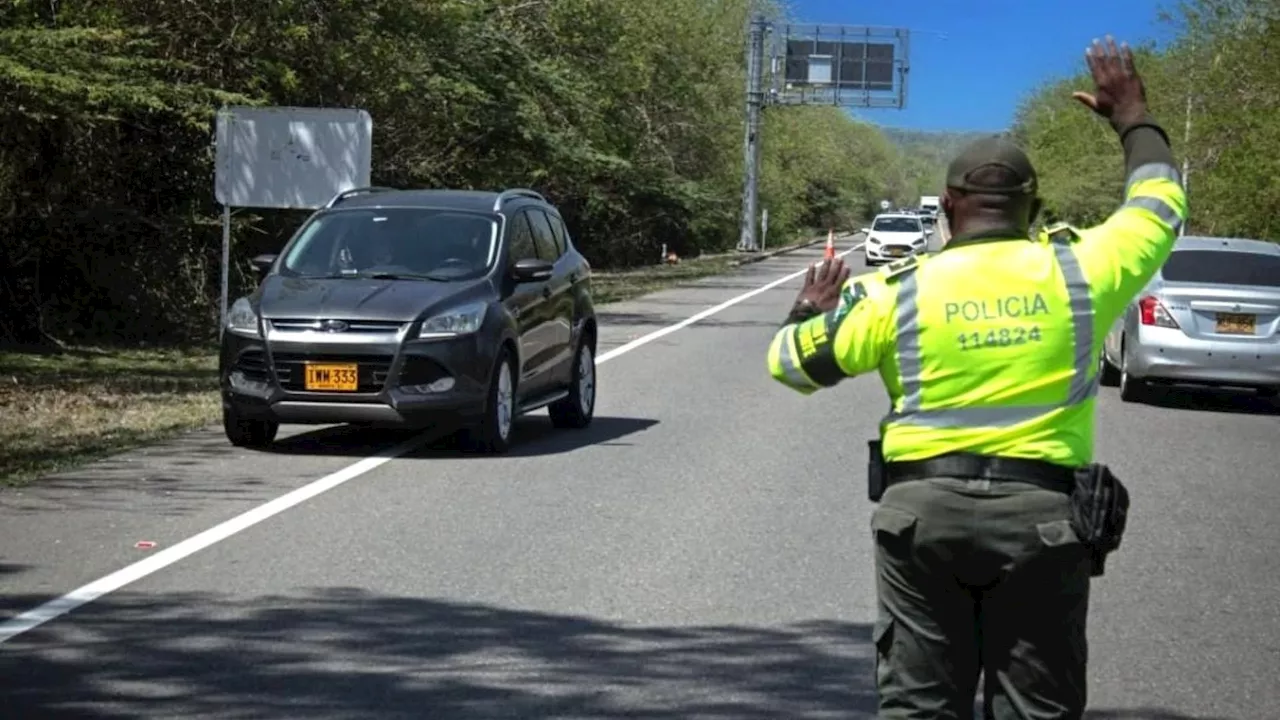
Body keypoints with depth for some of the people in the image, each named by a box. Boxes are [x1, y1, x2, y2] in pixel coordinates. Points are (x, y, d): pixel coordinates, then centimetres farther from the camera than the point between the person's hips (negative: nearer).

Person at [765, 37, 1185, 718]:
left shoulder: (897, 291, -2)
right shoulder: (1077, 270, -1)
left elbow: (790, 362, 5)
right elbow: (1158, 206, 17)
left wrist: (809, 311, 26)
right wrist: (1132, 114, 30)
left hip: (921, 512, 0)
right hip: (1042, 516, 0)